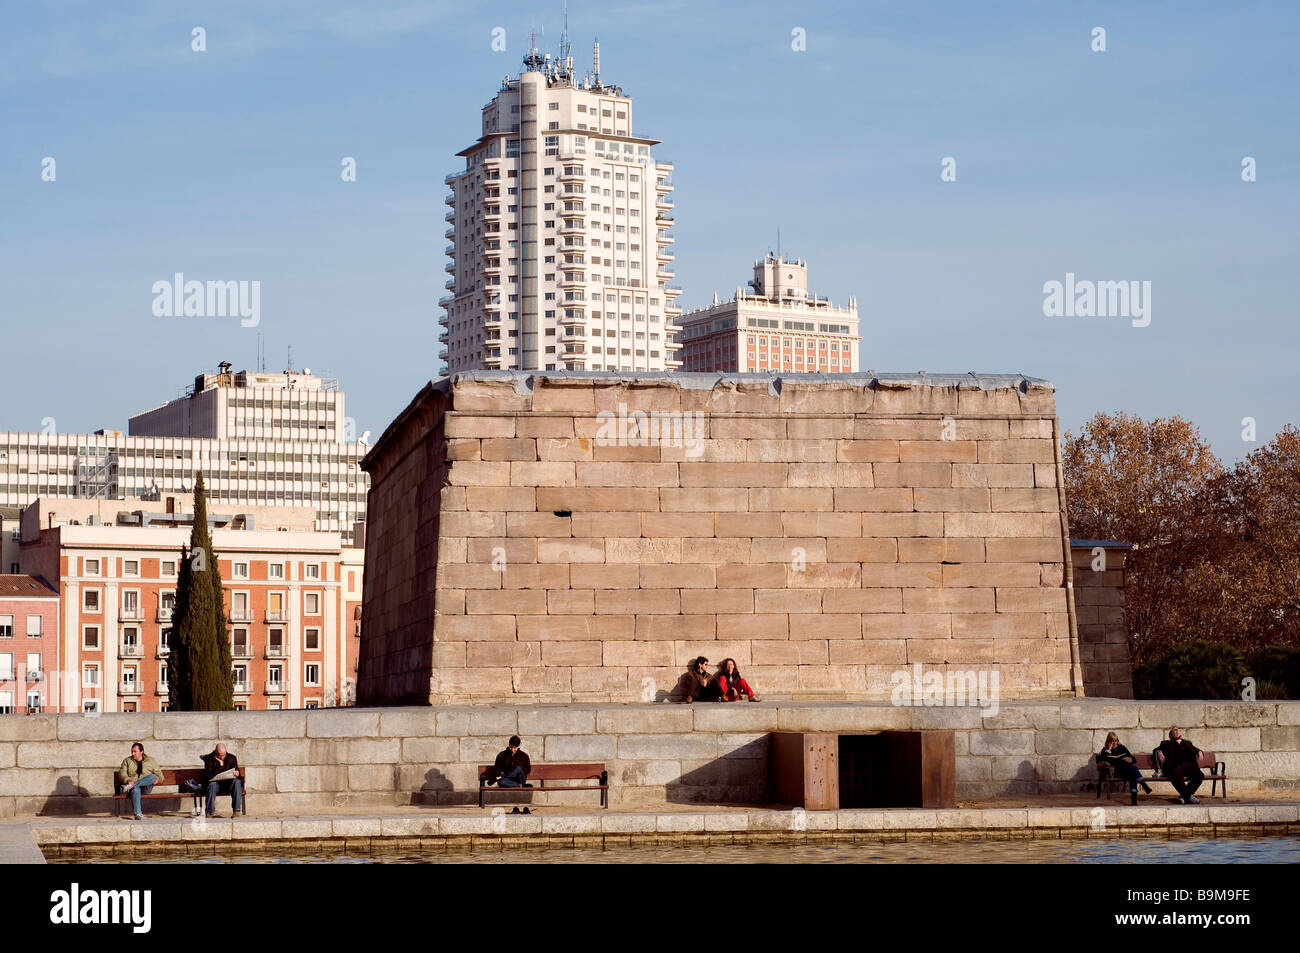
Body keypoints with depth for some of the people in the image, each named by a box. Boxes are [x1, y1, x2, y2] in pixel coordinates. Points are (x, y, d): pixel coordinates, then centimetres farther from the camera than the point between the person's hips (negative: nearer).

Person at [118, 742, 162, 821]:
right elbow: (122, 774, 2)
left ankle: (130, 786, -38)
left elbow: (159, 775, 15)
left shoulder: (151, 761, 18)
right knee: (135, 790, -39)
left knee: (152, 776, -31)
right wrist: (128, 780, -20)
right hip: (134, 786, -1)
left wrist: (157, 778, -11)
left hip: (146, 788, 1)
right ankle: (138, 814, -50)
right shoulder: (127, 761, 17)